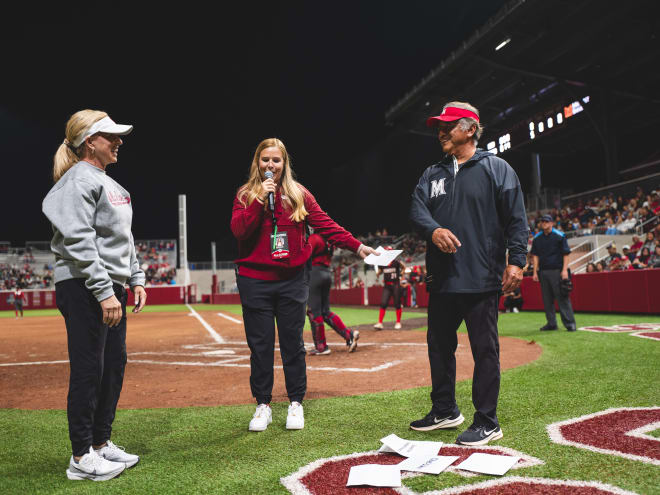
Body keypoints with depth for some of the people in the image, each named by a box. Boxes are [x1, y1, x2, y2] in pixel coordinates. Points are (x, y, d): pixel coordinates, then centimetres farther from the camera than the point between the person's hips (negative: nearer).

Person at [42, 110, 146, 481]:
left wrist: (136, 280, 15)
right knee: (88, 370, -4)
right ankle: (82, 457, 8)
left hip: (110, 287, 10)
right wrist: (104, 292, -23)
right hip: (82, 288, -10)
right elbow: (78, 242, -20)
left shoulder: (111, 185, 18)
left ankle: (101, 443, 26)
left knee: (115, 364, 13)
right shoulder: (79, 180, -11)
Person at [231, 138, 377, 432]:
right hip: (255, 281, 0)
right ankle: (263, 405, 19)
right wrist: (261, 199, -17)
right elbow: (238, 230, -11)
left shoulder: (299, 195, 6)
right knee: (260, 346, 5)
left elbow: (325, 225, 1)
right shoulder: (245, 195, 4)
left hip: (292, 279, 1)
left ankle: (296, 403, 20)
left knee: (293, 344, 6)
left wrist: (357, 246, -7)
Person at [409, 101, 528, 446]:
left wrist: (516, 260, -13)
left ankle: (486, 423, 13)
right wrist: (433, 230, -20)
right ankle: (445, 411, 31)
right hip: (441, 279, 6)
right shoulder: (432, 174, 16)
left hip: (482, 279, -6)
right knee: (439, 346, 15)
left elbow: (517, 219, -3)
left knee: (484, 350, 1)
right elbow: (417, 210, 2)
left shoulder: (496, 168, 2)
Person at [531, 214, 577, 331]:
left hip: (557, 271, -4)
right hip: (543, 272, 5)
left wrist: (565, 270, -11)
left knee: (562, 297, -7)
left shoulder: (559, 236, 0)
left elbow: (565, 254, -2)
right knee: (547, 299, 6)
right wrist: (535, 272, 6)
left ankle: (570, 323, -4)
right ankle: (551, 323, 13)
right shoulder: (537, 238, 11)